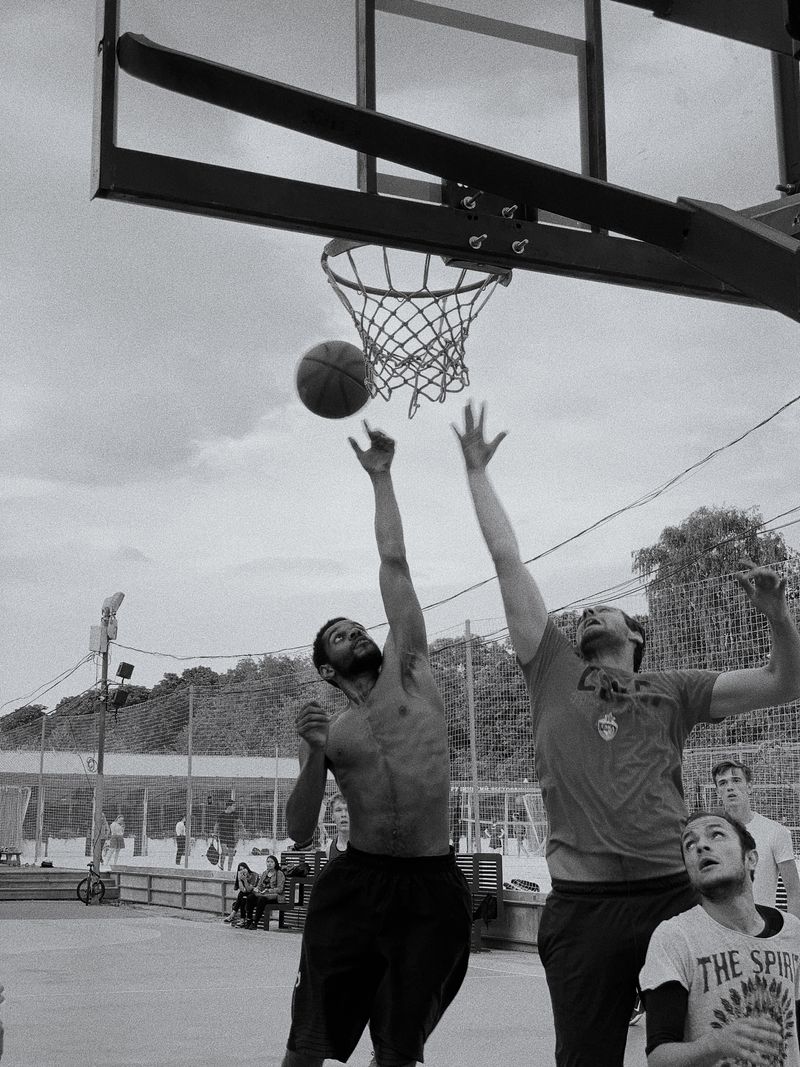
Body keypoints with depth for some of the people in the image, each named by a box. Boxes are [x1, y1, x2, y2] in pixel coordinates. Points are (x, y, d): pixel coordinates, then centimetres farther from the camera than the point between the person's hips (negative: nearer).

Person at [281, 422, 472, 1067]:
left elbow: (394, 561, 4)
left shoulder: (409, 670, 8)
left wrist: (381, 477, 7)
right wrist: (315, 757, -12)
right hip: (355, 884, 1)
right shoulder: (328, 731, 9)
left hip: (434, 889, 0)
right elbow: (300, 832, 2)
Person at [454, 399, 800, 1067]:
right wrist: (477, 473, 16)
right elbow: (507, 558, 13)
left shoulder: (672, 692, 14)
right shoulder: (555, 675, 12)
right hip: (583, 905, 0)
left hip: (675, 895, 1)